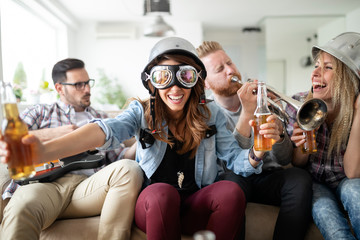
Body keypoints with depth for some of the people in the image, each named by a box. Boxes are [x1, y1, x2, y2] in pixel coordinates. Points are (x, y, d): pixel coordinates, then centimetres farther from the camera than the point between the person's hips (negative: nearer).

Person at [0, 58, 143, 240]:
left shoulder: (101, 119, 29)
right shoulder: (40, 112, 23)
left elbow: (119, 157, 21)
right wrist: (51, 134, 1)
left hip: (89, 185, 4)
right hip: (47, 182, -3)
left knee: (129, 169, -30)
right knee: (22, 206, -41)